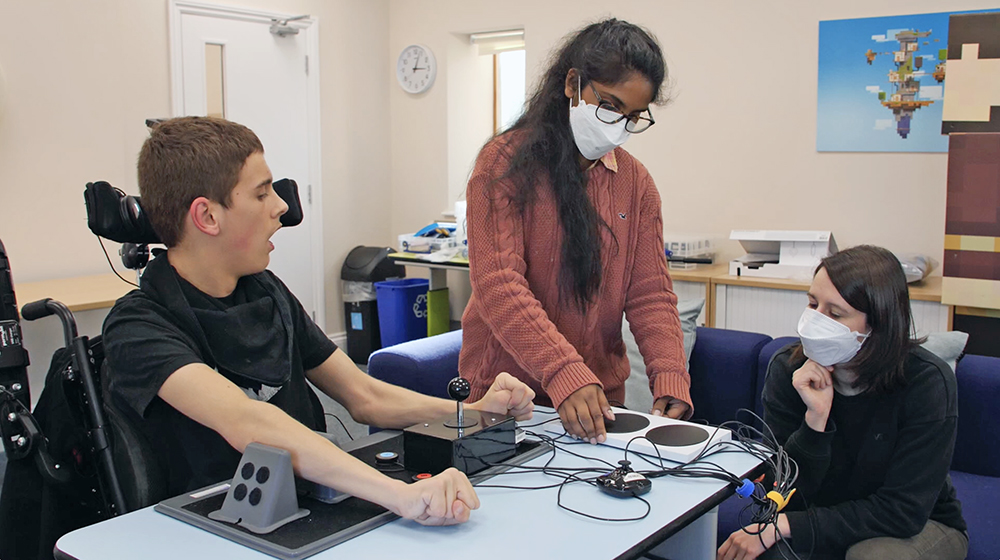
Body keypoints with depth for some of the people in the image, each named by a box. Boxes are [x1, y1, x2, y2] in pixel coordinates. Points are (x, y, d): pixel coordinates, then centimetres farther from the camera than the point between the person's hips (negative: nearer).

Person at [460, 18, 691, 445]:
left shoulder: (636, 182, 4)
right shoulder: (506, 163, -12)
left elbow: (650, 293, 0)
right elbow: (497, 285, -22)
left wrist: (669, 375, -17)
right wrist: (564, 374, -33)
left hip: (600, 396, 5)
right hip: (508, 390, -4)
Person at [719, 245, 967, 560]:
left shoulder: (926, 382, -23)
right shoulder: (788, 369, -15)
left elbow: (903, 510, -24)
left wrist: (785, 525, -31)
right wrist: (815, 418, -32)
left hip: (921, 526, -1)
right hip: (829, 519, 1)